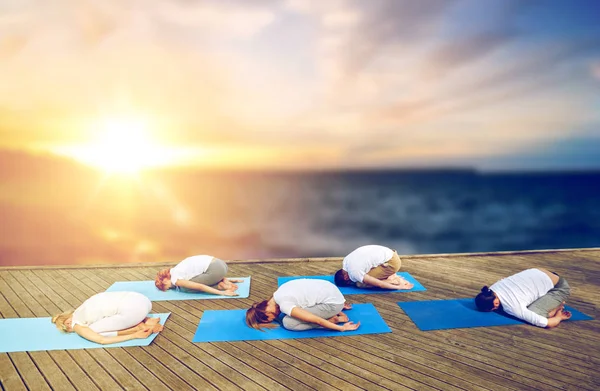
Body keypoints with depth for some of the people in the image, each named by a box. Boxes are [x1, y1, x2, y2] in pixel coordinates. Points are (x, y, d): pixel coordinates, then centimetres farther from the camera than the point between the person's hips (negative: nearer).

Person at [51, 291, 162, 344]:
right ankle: (147, 321, 10)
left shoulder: (77, 326, 9)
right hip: (143, 300, 7)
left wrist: (135, 335, -2)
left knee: (94, 330, 9)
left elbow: (102, 340, -2)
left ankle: (138, 328, 0)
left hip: (133, 309, -7)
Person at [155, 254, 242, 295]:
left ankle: (220, 286, -2)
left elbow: (200, 287, -12)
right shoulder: (176, 271, 25)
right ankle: (224, 281, 9)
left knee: (185, 287, 1)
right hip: (219, 264, 9)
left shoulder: (176, 279, -3)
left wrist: (222, 293, -11)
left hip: (215, 268, -9)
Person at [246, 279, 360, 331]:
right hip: (331, 290, 9)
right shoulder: (281, 291, 10)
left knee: (288, 322, -10)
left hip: (332, 303, -9)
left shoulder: (284, 305, -17)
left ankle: (334, 319, -3)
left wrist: (342, 328, -9)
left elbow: (316, 320, -19)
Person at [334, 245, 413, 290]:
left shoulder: (354, 272, -20)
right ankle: (391, 277, 11)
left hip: (392, 262, -9)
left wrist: (400, 287, -8)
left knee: (360, 283, -11)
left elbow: (379, 284, -18)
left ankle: (394, 281, -4)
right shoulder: (346, 260, 4)